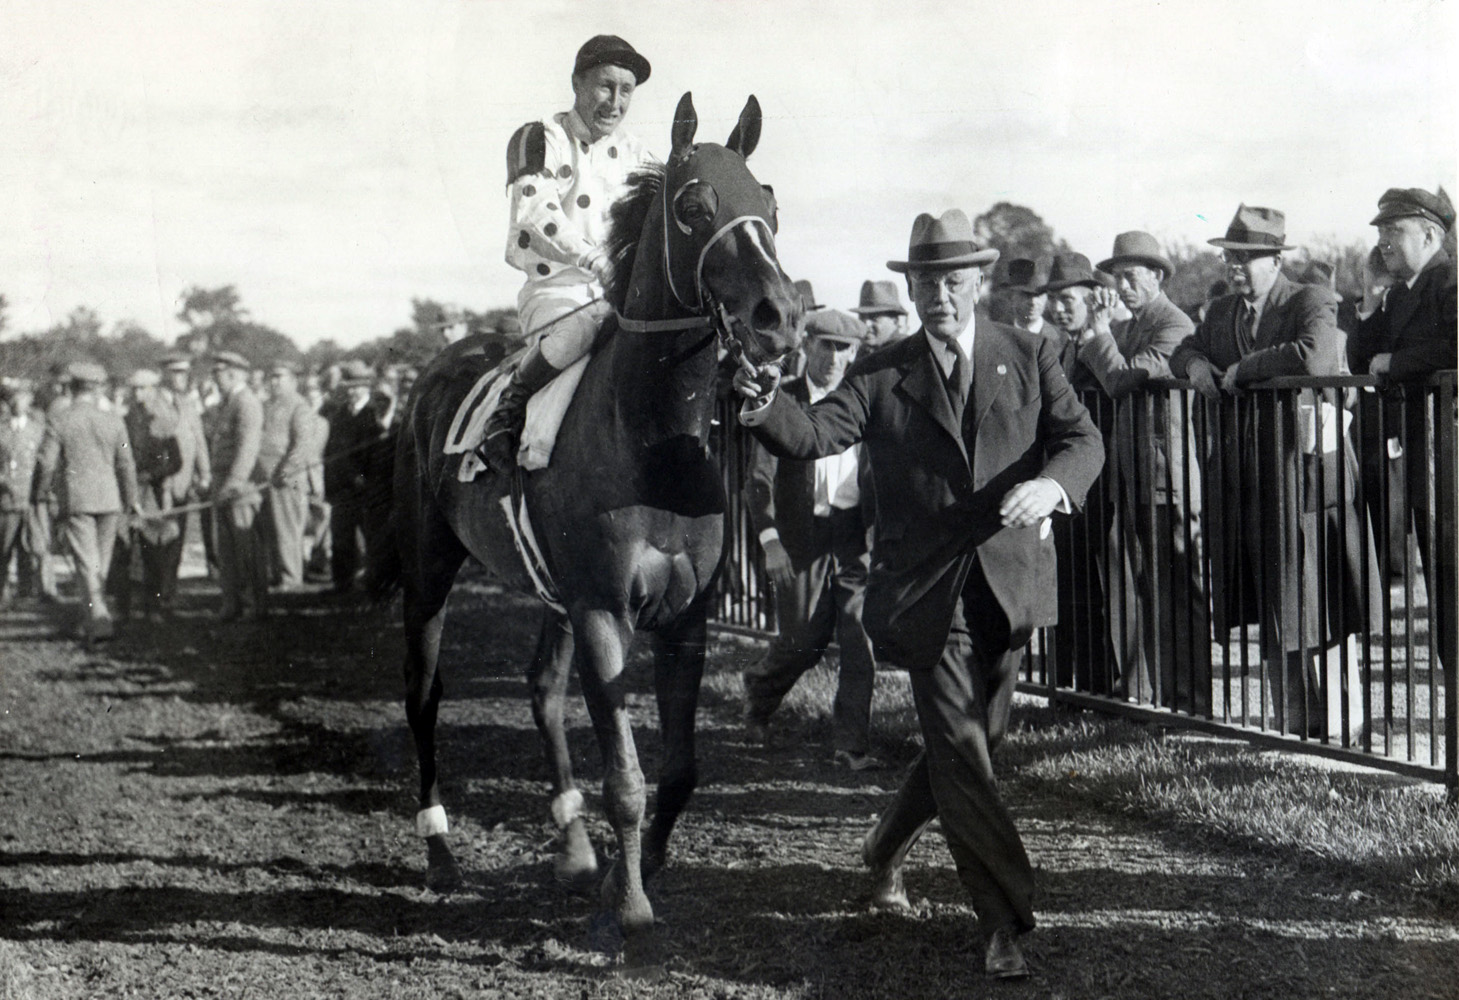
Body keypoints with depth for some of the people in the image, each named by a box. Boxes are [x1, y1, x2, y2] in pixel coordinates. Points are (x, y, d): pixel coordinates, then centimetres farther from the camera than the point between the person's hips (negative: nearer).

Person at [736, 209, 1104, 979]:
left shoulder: (1027, 358, 8)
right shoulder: (881, 376, 4)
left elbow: (1082, 438, -1)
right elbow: (818, 434, -10)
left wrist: (1051, 483, -23)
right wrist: (768, 409, -32)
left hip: (1006, 582, 2)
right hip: (925, 589, -2)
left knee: (970, 739, 13)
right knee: (960, 748, -8)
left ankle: (884, 850, 39)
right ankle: (1005, 921, -3)